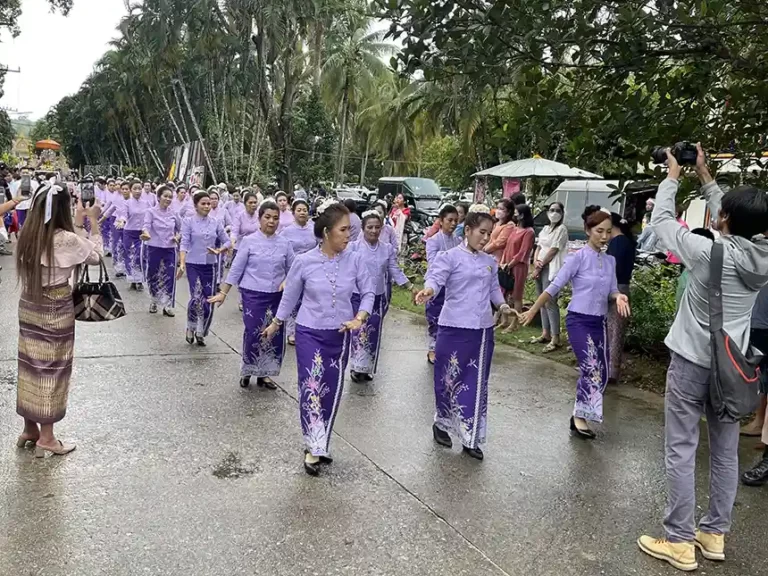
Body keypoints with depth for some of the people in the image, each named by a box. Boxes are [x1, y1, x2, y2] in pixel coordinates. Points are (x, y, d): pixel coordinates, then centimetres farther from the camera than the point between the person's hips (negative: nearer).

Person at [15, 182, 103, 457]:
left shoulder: (29, 235, 1)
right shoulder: (65, 239, -21)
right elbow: (95, 255, -4)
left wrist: (78, 223, 15)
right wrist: (93, 222, 2)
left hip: (28, 306, 7)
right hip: (55, 311, -7)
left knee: (31, 365, 17)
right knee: (51, 369, 5)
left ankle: (30, 429, 31)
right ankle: (46, 437, 16)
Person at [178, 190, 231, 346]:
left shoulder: (216, 223, 5)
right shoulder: (188, 222, -4)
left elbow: (227, 241, 9)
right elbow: (184, 244, -12)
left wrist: (219, 251, -11)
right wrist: (182, 264, -23)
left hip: (211, 266, 3)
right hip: (193, 265, -3)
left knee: (208, 301, 3)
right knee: (197, 298, -16)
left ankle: (200, 333, 21)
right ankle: (190, 328, 10)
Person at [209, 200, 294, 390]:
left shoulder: (285, 243, 4)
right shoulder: (249, 241, -3)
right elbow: (236, 268, -2)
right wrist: (223, 292, -3)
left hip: (277, 296, 3)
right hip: (253, 295, -3)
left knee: (275, 336, 5)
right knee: (254, 334, -4)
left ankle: (263, 374, 22)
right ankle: (247, 371, 19)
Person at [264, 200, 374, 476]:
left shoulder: (354, 260, -9)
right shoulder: (304, 261, -12)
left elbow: (368, 293, 1)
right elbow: (290, 295, 3)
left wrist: (359, 318, -16)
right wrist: (276, 324, 13)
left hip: (340, 335, 3)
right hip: (309, 333, -2)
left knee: (332, 391, 11)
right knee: (312, 387, -11)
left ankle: (318, 446, 28)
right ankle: (313, 449, -1)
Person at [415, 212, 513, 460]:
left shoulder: (490, 262, 12)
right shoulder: (450, 257, -7)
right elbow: (435, 278, -20)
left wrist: (502, 305, 1)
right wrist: (428, 290, -42)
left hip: (483, 329, 5)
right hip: (454, 327, -5)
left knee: (477, 383, 8)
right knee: (450, 379, 5)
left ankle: (470, 438, 18)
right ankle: (442, 424, 30)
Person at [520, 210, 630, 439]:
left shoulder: (610, 261, 7)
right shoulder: (577, 258, -10)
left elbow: (611, 290, 10)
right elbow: (554, 287, -9)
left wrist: (618, 297, -15)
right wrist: (532, 311, -6)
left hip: (599, 322, 6)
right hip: (578, 320, -6)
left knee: (602, 373, 7)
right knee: (591, 368, -17)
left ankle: (579, 415, 21)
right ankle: (580, 417, -5)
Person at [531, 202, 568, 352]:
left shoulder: (561, 229, -6)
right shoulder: (545, 228, 18)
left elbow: (553, 251, -11)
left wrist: (540, 266, -10)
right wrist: (535, 262, -3)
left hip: (551, 268, -8)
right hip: (540, 267, 8)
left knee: (550, 302, -12)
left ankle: (555, 338, -11)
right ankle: (545, 334, 17)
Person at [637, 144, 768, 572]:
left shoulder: (708, 252, -19)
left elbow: (662, 220, -5)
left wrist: (673, 176, 10)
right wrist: (705, 177, 23)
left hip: (693, 362, -6)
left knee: (681, 451, 2)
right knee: (726, 452, 13)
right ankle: (715, 534, 25)